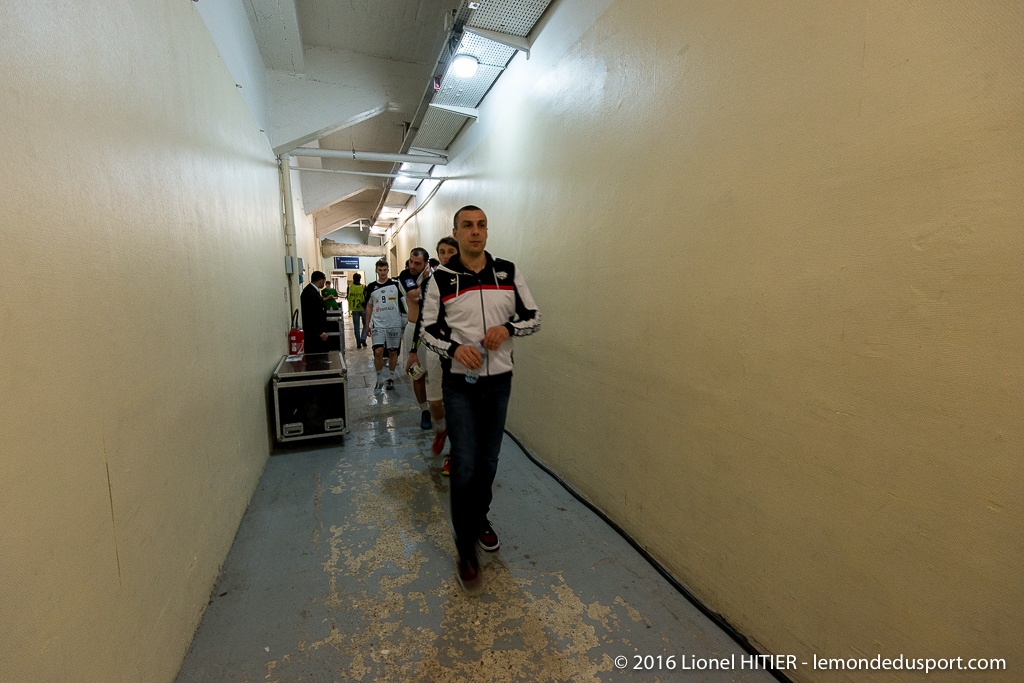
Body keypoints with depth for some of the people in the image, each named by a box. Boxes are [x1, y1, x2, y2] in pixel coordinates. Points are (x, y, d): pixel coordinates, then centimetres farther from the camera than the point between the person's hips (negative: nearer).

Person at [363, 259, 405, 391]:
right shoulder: (371, 287, 5)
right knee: (378, 351, -9)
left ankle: (391, 378, 23)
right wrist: (367, 325, 10)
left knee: (393, 352, 8)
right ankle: (379, 378, 8)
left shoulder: (396, 284, 0)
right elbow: (369, 306, 12)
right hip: (378, 324, 1)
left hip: (394, 324, 0)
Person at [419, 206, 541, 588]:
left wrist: (508, 328, -16)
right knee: (465, 466, -1)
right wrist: (455, 348, -19)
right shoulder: (442, 278, -4)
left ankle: (480, 520, 43)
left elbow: (533, 318, 5)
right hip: (460, 383, -2)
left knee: (488, 461, 17)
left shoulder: (509, 272, 1)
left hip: (499, 381, 3)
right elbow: (428, 329, 0)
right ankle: (465, 548, 19)